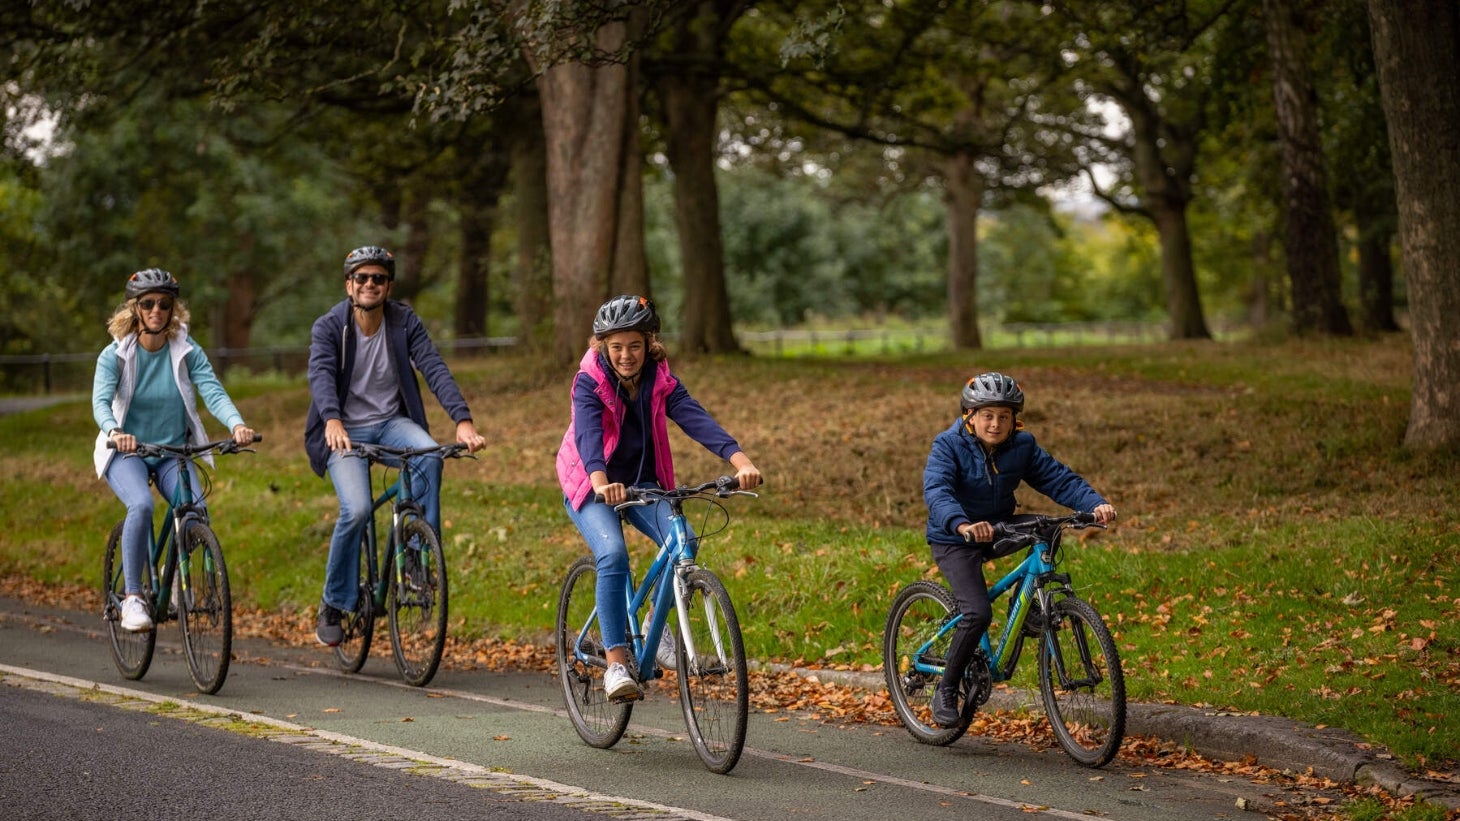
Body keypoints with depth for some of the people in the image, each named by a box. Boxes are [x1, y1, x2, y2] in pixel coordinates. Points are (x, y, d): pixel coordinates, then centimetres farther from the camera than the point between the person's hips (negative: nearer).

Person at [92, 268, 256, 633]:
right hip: (127, 451, -2)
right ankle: (132, 596, -22)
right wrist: (115, 432, -44)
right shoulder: (115, 355, -8)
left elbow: (213, 391, -17)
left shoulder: (187, 351, -4)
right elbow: (101, 401, -22)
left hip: (174, 452, 2)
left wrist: (237, 424, -37)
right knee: (142, 505, -33)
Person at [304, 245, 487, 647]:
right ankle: (335, 603, -3)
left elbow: (435, 369, -15)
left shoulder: (405, 322, -3)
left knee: (429, 453, -32)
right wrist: (332, 421, -45)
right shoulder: (328, 327, -8)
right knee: (357, 509, -24)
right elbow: (321, 375, -24)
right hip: (346, 430, -2)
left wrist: (463, 420, -30)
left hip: (391, 423, 2)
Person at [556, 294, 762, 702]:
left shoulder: (661, 380, -8)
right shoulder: (589, 381, -17)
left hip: (641, 483, 3)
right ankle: (615, 664, -26)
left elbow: (695, 417, -23)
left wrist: (740, 459, -41)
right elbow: (588, 433, -34)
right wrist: (601, 482, -55)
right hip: (591, 486, -3)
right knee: (613, 554, -29)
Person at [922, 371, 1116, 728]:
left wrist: (1095, 504, -31)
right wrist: (963, 525, -53)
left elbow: (1059, 478, -12)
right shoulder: (949, 445, -18)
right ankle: (946, 689, -5)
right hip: (955, 540, -5)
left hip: (999, 528, 5)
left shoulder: (1022, 446, -6)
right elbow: (936, 492, -34)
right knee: (978, 614, -23)